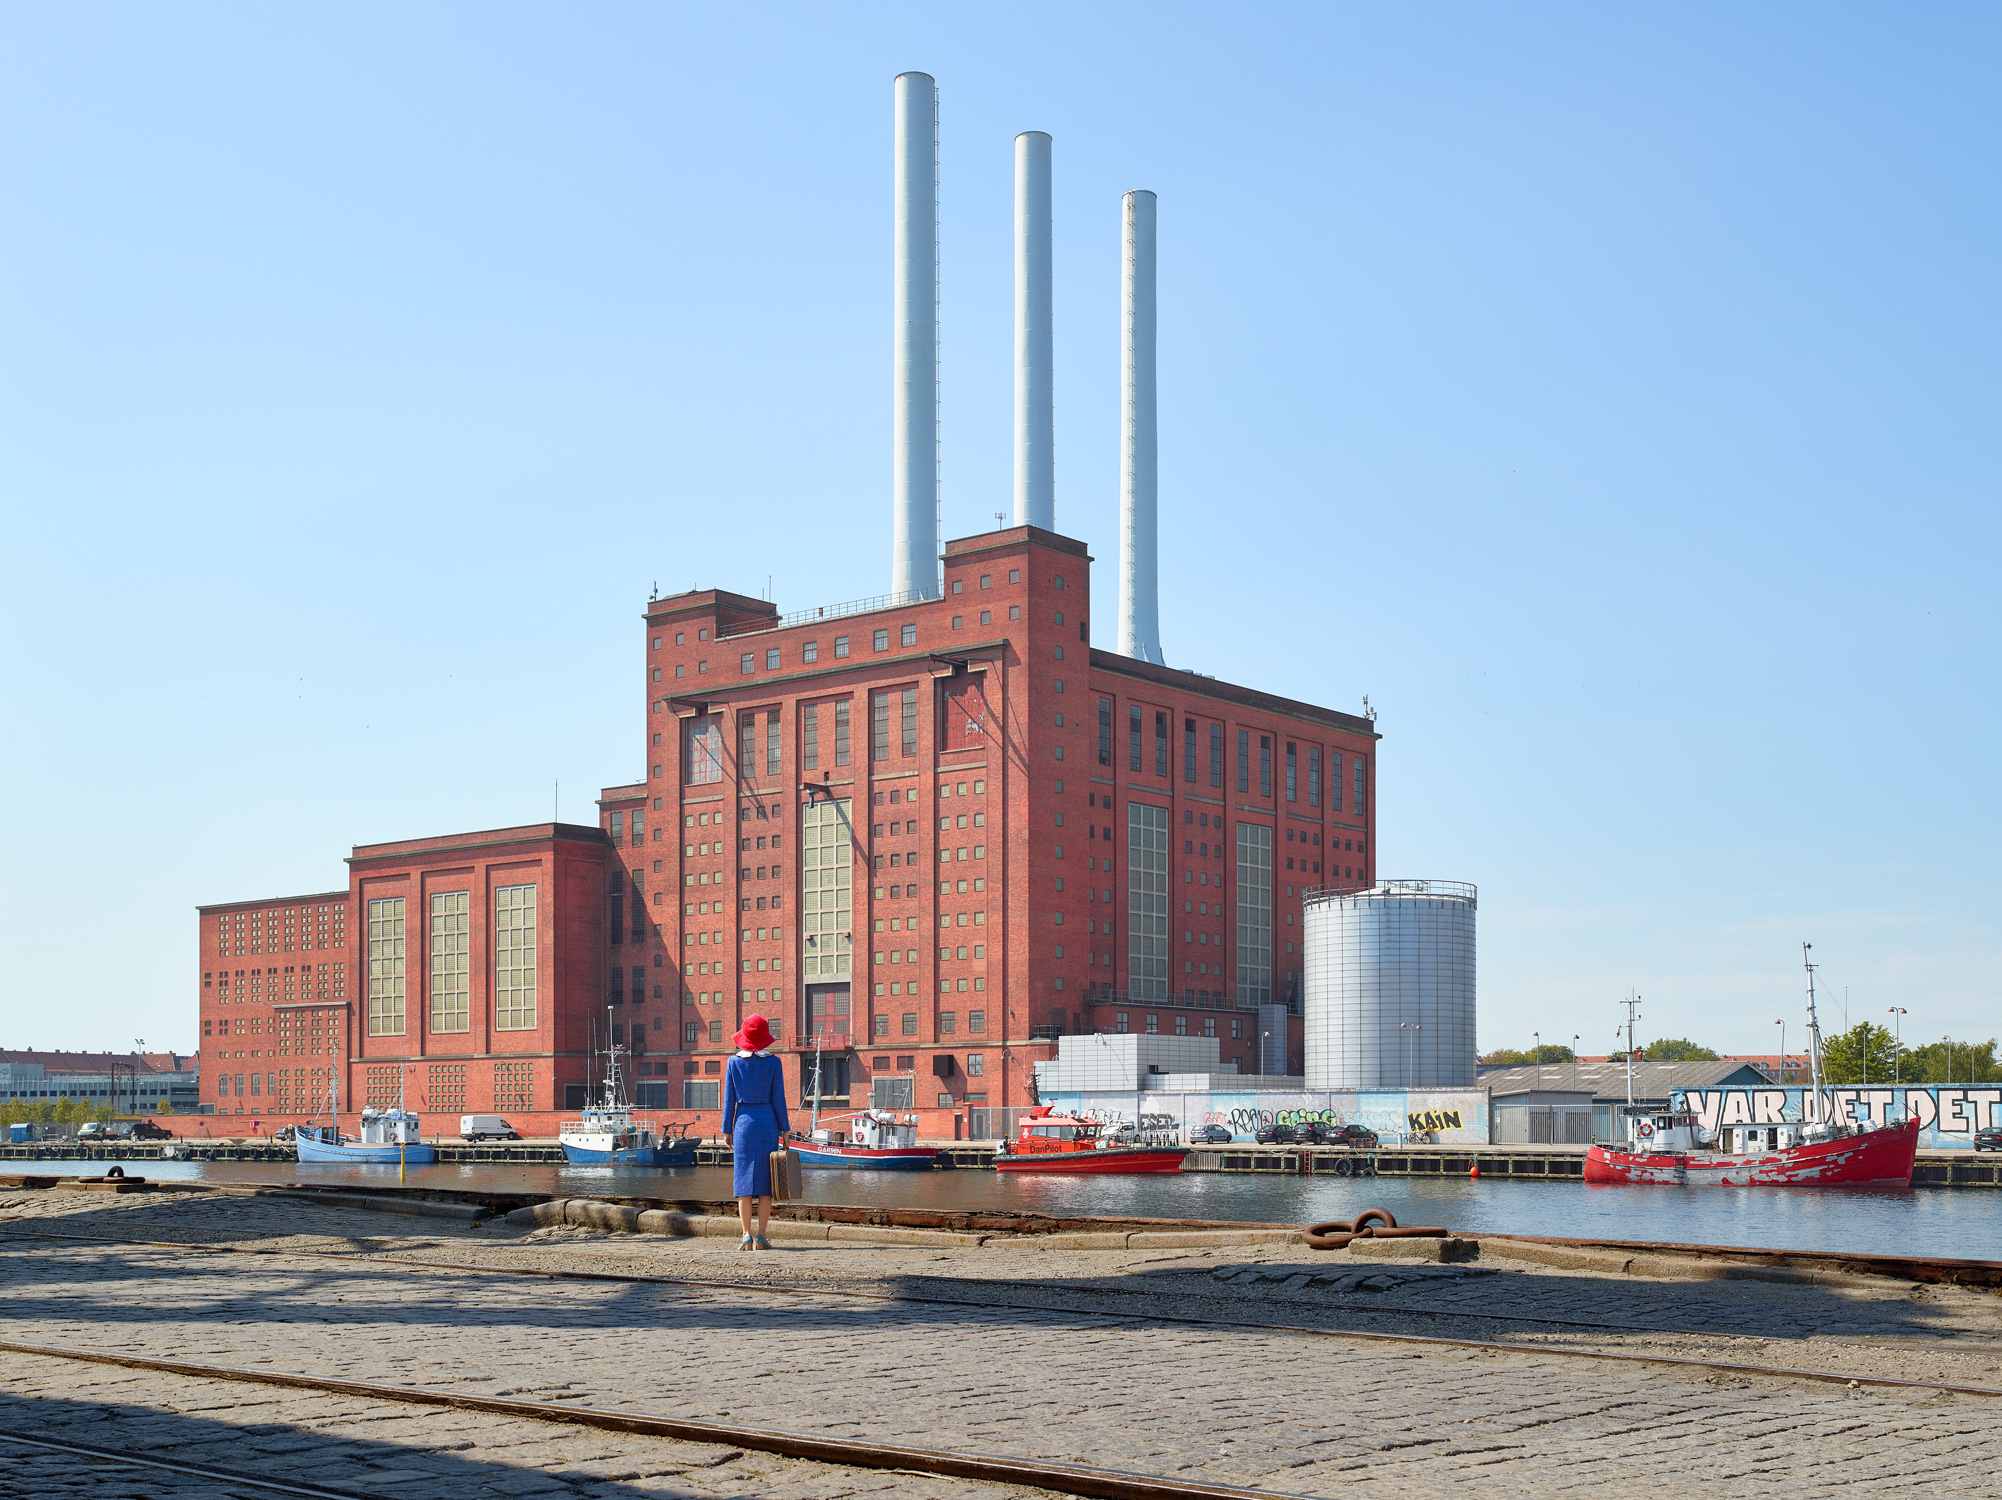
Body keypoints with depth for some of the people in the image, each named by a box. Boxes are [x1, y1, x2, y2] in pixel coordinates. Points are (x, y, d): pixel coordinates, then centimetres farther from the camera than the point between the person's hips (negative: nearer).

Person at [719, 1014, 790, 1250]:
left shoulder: (734, 1062, 0)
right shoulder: (773, 1063, -2)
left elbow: (729, 1099, 3)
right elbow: (778, 1099, -1)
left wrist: (727, 1129, 10)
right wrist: (784, 1129, 5)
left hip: (743, 1123, 1)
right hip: (767, 1123, -1)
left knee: (744, 1179, 3)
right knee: (765, 1180, 3)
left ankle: (747, 1235, -4)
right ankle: (761, 1236, -1)